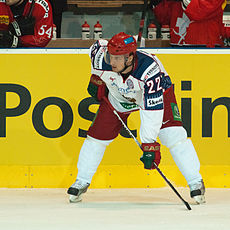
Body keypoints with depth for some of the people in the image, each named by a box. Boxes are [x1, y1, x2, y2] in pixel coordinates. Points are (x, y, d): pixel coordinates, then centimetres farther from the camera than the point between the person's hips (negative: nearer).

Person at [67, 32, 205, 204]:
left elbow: (153, 110, -40)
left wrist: (149, 144, -41)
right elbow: (96, 47, -4)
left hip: (157, 94, -3)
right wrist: (96, 79, 3)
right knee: (97, 136, -1)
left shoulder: (150, 70, -42)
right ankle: (82, 182, 17)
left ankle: (196, 182, -9)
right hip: (117, 96, 3)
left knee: (173, 135, -19)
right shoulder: (102, 57, -32)